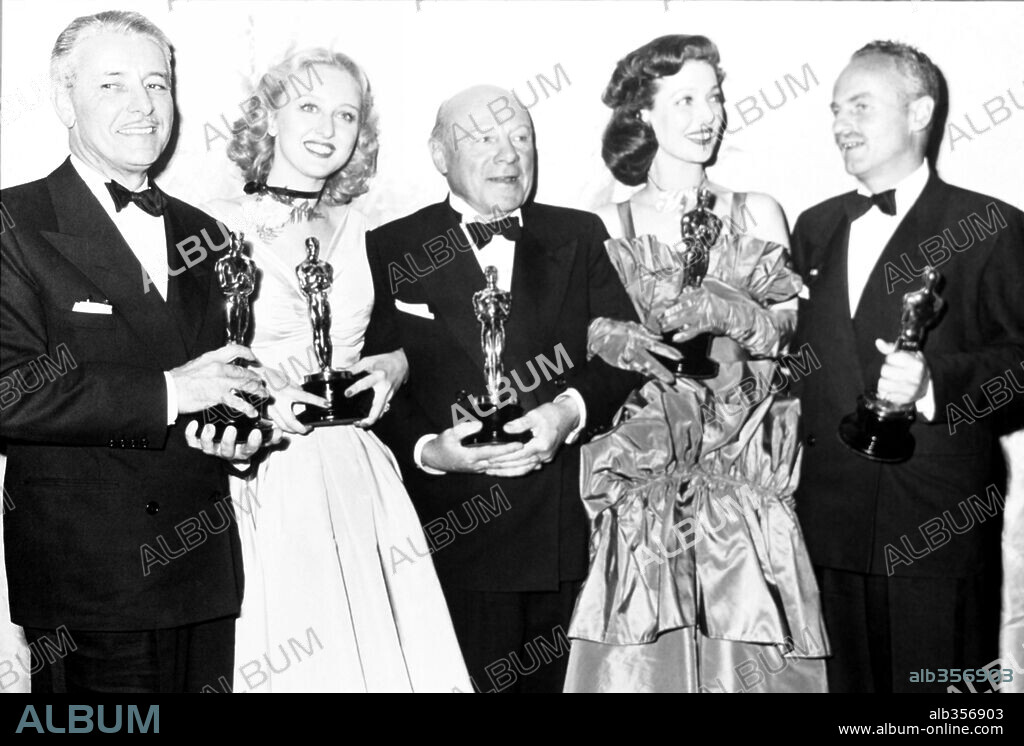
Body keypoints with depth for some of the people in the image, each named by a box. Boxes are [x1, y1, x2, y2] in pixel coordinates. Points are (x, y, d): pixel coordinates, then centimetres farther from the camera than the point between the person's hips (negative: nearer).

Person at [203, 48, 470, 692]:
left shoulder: (360, 231, 9)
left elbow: (400, 339, 20)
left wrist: (393, 365, 0)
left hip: (358, 476, 4)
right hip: (265, 479, -4)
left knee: (379, 644, 5)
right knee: (284, 659, 1)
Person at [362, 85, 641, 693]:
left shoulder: (579, 237, 11)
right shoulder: (391, 251, 4)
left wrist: (572, 409, -15)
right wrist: (428, 449, -18)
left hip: (569, 528, 2)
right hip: (453, 535, -2)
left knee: (552, 680, 10)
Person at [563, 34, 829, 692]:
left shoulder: (759, 215, 8)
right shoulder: (609, 227, 5)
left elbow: (792, 335, 4)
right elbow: (578, 337, 5)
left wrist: (732, 313, -14)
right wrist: (617, 342, -16)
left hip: (744, 480, 1)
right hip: (644, 479, -1)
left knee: (747, 648, 0)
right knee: (637, 656, -2)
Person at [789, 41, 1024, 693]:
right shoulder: (816, 228, 15)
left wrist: (935, 381, -23)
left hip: (938, 528, -5)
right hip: (831, 523, 5)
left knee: (935, 683, 3)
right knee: (848, 678, 14)